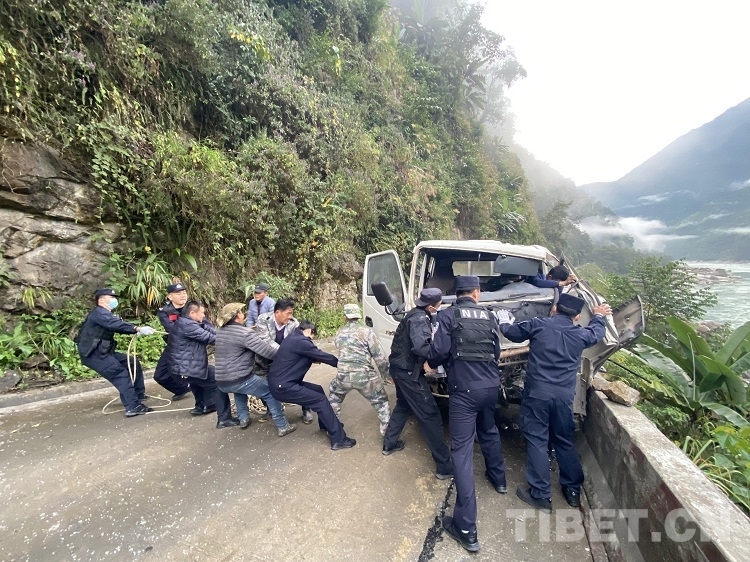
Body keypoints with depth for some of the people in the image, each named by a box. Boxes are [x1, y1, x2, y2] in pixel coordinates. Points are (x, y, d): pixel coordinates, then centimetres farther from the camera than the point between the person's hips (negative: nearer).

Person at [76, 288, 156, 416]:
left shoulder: (106, 314, 20)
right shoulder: (99, 313, -14)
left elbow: (117, 325, 8)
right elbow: (117, 324, -32)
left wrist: (137, 331, -10)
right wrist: (138, 328, -40)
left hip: (102, 352, 10)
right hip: (93, 354, -10)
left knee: (133, 363, 12)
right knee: (120, 375, -17)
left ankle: (138, 394, 21)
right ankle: (133, 407, -19)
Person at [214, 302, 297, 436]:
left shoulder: (220, 331, 7)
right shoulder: (245, 333, -16)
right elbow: (267, 351, -20)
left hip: (221, 382, 8)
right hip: (240, 379, -8)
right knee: (270, 392, 6)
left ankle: (243, 419, 35)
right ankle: (282, 426, 7)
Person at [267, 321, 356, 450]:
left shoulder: (293, 338, 13)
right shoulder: (300, 341, -18)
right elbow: (323, 356, -13)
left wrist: (314, 360, 7)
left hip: (280, 382, 10)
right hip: (283, 386, -10)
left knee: (318, 390, 17)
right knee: (321, 400, -8)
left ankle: (327, 426, 29)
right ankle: (338, 439, -4)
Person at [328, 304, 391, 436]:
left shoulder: (339, 333, 11)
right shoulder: (366, 331, -4)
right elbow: (379, 356, -5)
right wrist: (386, 374, 8)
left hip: (343, 375, 4)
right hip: (364, 375, -4)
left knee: (334, 397, 33)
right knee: (381, 402, 17)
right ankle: (388, 431, 18)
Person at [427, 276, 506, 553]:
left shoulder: (448, 315, -7)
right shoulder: (489, 315, 7)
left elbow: (439, 350, -16)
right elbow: (496, 352, 13)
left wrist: (430, 364, 5)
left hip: (464, 388, -5)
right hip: (490, 385, 5)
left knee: (462, 449, -2)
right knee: (489, 431, 31)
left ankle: (466, 528, 0)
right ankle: (498, 478, 53)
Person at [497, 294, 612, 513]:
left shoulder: (538, 324, -6)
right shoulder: (580, 334, 4)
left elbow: (511, 332, 8)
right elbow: (596, 332, 28)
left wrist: (504, 321, 30)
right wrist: (599, 316, 48)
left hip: (537, 393, -3)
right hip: (564, 396, 4)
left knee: (537, 441, 6)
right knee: (564, 440, 21)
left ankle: (541, 495, 13)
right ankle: (573, 490, 35)